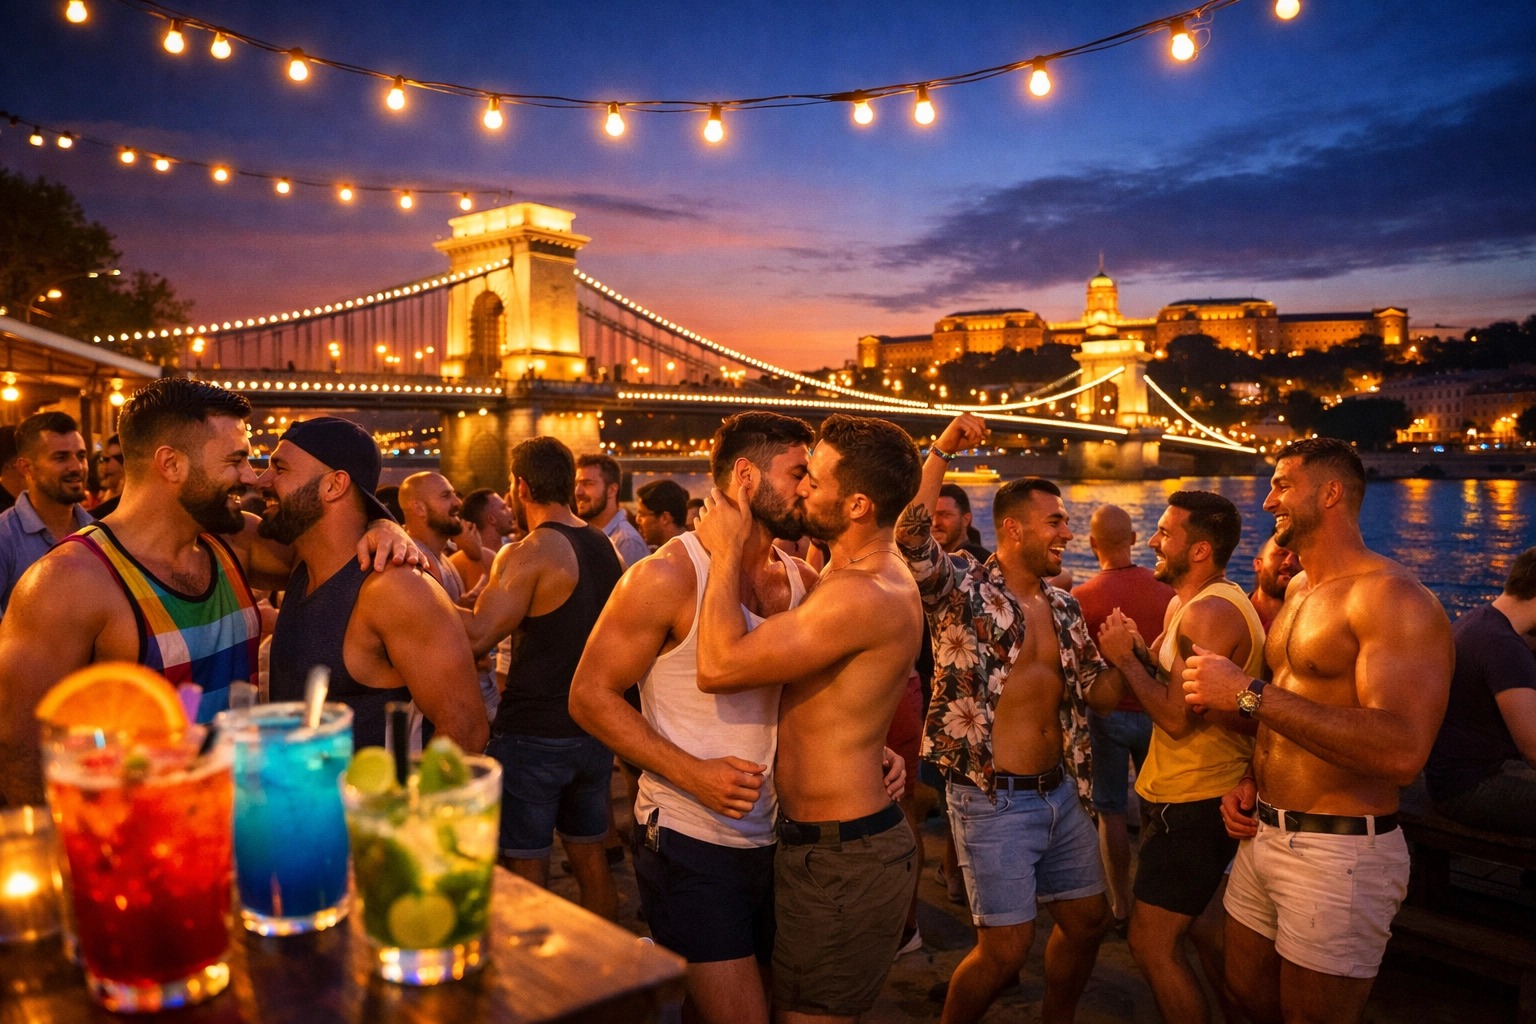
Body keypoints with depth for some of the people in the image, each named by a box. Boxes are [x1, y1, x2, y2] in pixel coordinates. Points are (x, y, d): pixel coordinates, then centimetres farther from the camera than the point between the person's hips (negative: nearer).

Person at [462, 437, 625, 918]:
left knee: (527, 870, 5)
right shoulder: (604, 546, 7)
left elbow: (476, 636, -23)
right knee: (591, 856, 18)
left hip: (533, 735, -7)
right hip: (594, 732, 7)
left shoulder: (527, 555, -16)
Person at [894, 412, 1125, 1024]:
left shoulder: (1064, 607, 10)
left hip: (1061, 791, 7)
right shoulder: (962, 588, -9)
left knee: (1087, 919, 18)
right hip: (993, 800, -7)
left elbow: (1100, 692, 11)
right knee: (1006, 949, -3)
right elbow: (912, 538, -28)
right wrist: (941, 452, -30)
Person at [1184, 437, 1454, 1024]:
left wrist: (1250, 695, -29)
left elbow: (1403, 752, -31)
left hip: (1338, 854, -8)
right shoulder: (1297, 591, 12)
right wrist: (1252, 782, 7)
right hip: (1262, 836, 8)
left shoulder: (1392, 597, -17)